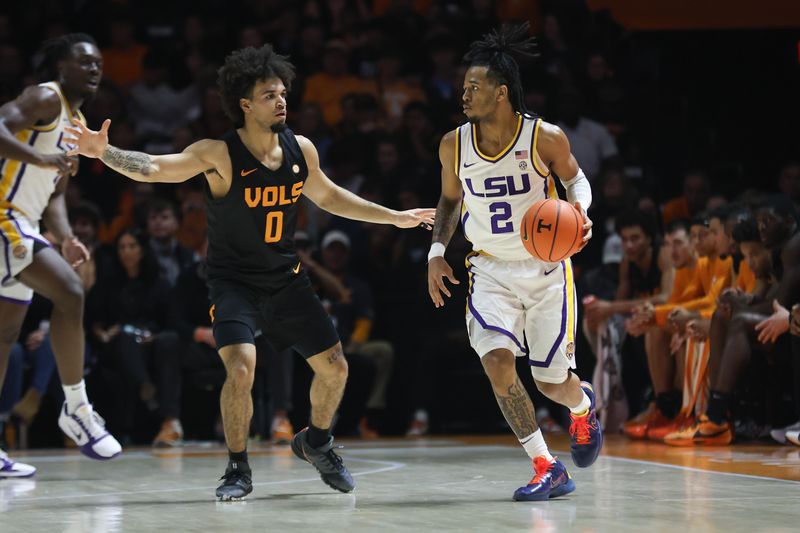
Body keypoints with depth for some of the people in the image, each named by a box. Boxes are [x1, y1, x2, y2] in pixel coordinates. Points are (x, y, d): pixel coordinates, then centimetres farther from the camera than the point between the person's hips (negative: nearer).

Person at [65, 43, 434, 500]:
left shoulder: (301, 149, -3)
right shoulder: (220, 155, -19)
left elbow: (327, 195, 16)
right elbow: (153, 168, -31)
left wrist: (394, 217, 20)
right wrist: (106, 152, -50)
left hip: (286, 278, 5)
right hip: (234, 282, -5)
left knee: (335, 367, 6)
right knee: (242, 370, -25)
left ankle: (316, 443, 36)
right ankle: (239, 470, -4)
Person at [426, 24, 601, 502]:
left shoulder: (545, 138, -15)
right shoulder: (454, 145, -5)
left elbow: (576, 179, 3)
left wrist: (579, 209, -18)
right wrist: (438, 251, 3)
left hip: (546, 269, -2)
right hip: (491, 270, 2)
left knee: (552, 382, 1)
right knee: (497, 362, -21)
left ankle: (583, 405, 42)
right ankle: (547, 469, -9)